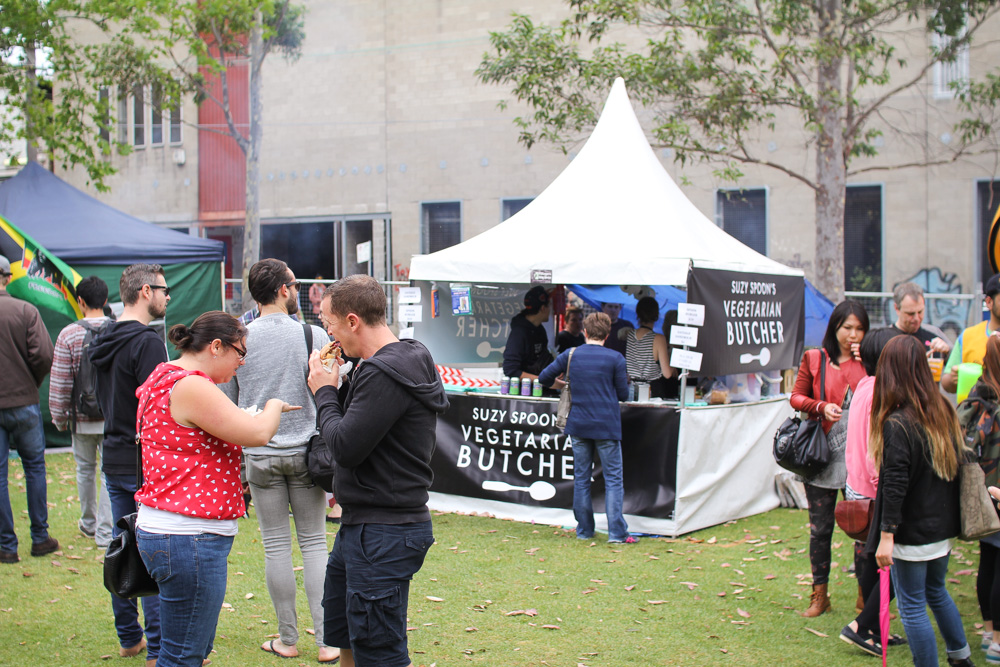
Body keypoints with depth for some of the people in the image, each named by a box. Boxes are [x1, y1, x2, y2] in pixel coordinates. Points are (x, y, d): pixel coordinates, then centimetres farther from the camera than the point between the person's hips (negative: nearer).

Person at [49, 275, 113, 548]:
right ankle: (105, 531, 4)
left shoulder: (69, 334, -9)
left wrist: (59, 417, 5)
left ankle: (89, 523, 33)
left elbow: (60, 382, -7)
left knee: (86, 470, 17)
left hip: (82, 418, 0)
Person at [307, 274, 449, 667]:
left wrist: (324, 392, -9)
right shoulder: (406, 361, 10)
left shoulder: (383, 375, -22)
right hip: (361, 525, 11)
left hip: (383, 535, -11)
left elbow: (345, 446, -23)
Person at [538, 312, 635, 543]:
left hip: (578, 426, 3)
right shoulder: (615, 358, -7)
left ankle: (584, 530, 15)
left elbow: (544, 378, 7)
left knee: (581, 478, 11)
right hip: (607, 426, -3)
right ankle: (617, 532, -3)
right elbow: (623, 394, -2)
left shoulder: (570, 355, 1)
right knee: (613, 479, 2)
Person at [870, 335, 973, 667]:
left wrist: (886, 536, -19)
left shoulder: (897, 424, -20)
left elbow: (895, 486, -23)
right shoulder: (944, 411, 2)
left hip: (912, 532, -8)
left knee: (912, 606, 4)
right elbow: (956, 467, 11)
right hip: (944, 527, 8)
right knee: (936, 591, 26)